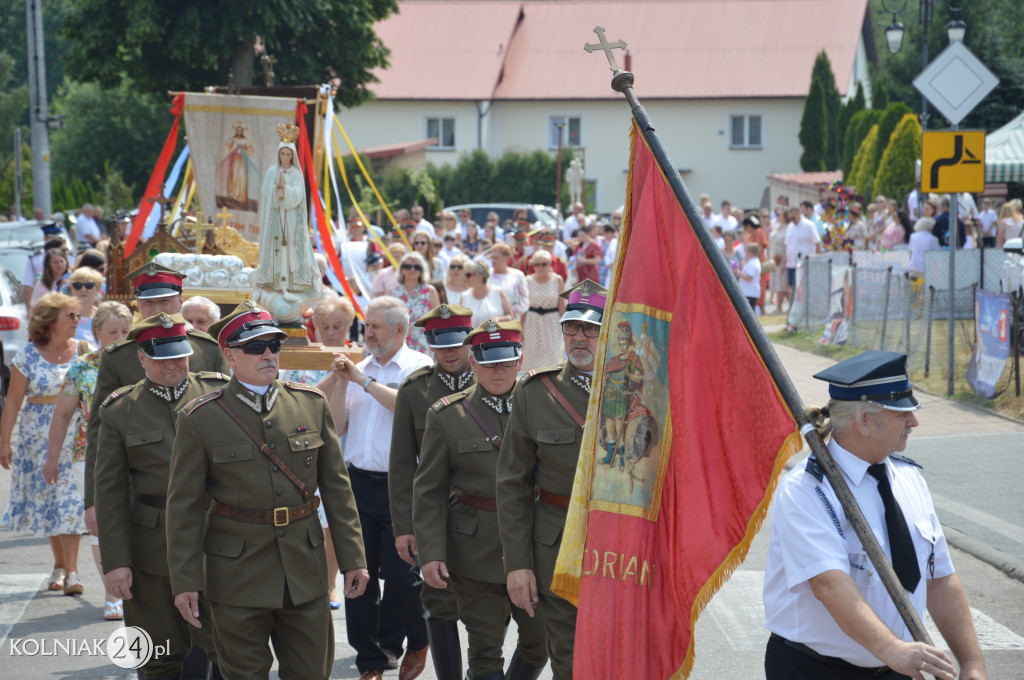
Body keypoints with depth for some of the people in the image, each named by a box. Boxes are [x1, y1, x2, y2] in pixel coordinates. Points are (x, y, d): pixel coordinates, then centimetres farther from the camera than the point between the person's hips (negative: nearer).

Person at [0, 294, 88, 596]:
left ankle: (70, 570, -6)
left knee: (71, 499, -7)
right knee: (47, 499, 7)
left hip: (76, 435, 0)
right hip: (40, 435, 0)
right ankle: (60, 564, 20)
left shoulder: (83, 351, 1)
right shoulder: (28, 355, -3)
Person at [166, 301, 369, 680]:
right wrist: (184, 581, -6)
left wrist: (353, 558, 4)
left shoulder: (312, 404, 5)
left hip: (304, 568, 3)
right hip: (237, 573, -3)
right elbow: (183, 506, -3)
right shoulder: (199, 419, -5)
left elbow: (336, 487, 8)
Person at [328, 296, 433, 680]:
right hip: (359, 483, 5)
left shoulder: (419, 367, -1)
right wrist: (342, 383, -3)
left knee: (399, 574, -4)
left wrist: (365, 382, -15)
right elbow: (338, 426, 10)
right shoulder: (359, 368, 13)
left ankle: (419, 641, 23)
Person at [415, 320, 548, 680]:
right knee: (485, 649, 1)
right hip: (475, 552, -2)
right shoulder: (446, 415, 0)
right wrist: (430, 553, -7)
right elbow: (429, 491, 1)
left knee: (540, 641, 4)